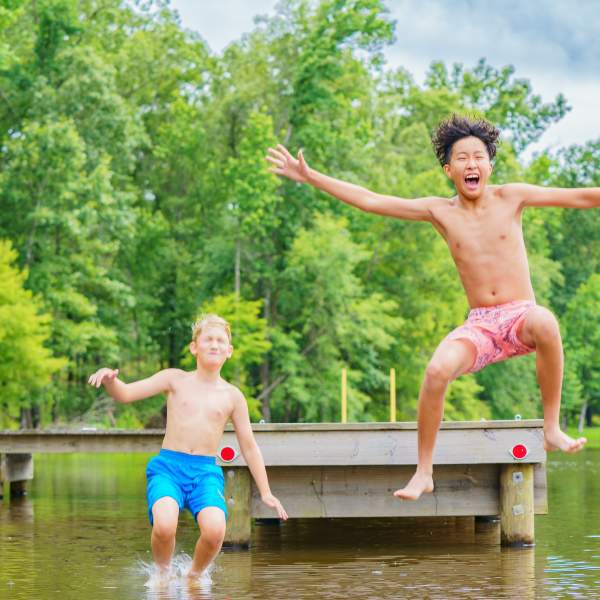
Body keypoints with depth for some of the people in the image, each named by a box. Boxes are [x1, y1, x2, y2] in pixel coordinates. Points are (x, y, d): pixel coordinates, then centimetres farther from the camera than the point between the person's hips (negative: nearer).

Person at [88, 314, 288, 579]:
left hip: (206, 471, 1)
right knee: (164, 526, -32)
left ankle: (194, 577, 5)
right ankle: (163, 574, 3)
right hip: (168, 467, -1)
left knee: (215, 530, -29)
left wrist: (266, 493, 16)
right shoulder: (175, 380, 9)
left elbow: (249, 447, 18)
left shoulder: (232, 396, 11)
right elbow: (125, 394, 2)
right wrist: (109, 379, -21)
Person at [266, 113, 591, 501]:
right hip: (480, 325, 2)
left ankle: (552, 428, -22)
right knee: (438, 370, -27)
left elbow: (580, 197, 2)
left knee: (544, 322, -38)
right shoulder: (439, 211, 5)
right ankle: (424, 473, -11)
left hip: (519, 317, -2)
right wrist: (309, 176, 5)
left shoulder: (511, 197, 1)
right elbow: (370, 201, 7)